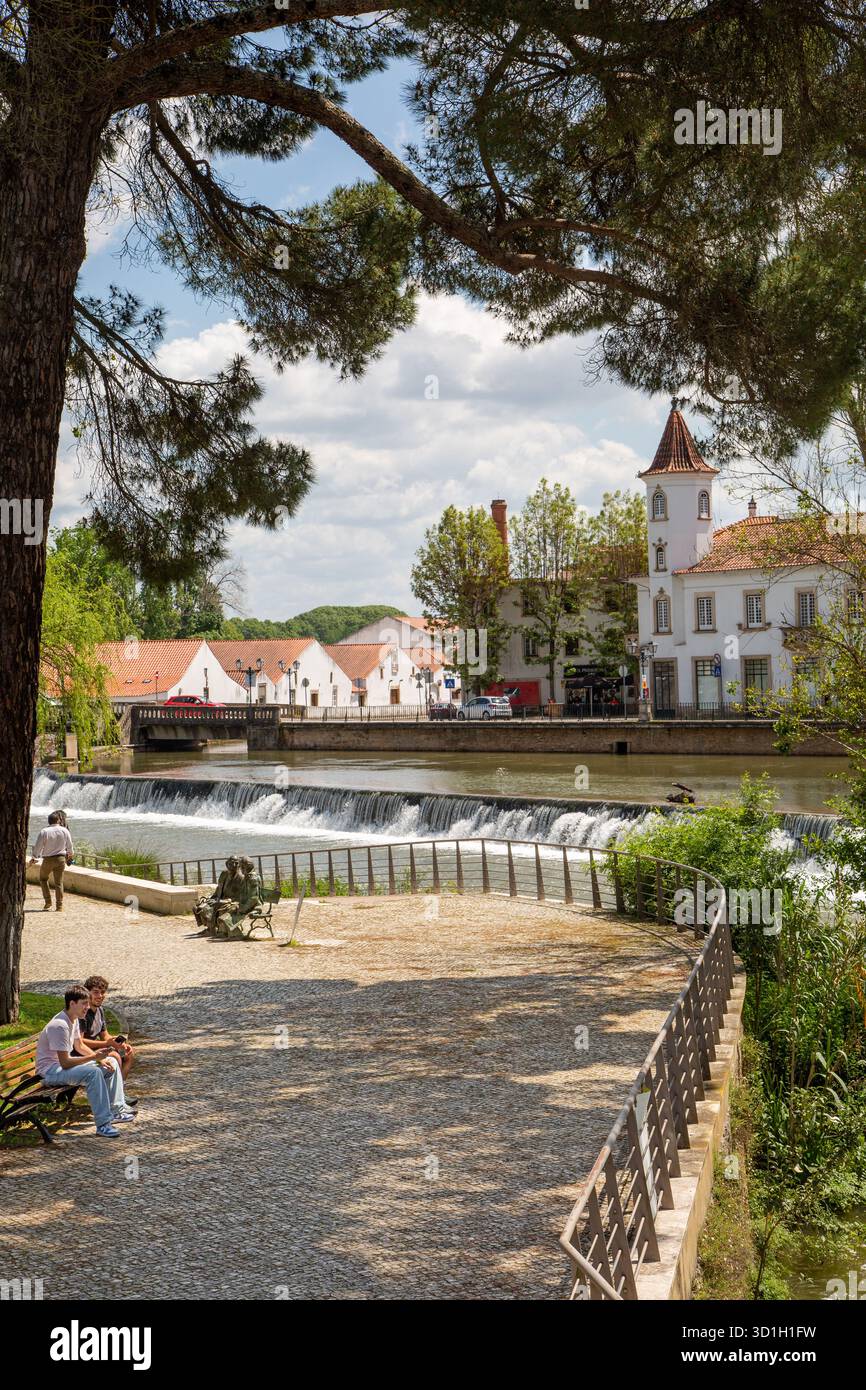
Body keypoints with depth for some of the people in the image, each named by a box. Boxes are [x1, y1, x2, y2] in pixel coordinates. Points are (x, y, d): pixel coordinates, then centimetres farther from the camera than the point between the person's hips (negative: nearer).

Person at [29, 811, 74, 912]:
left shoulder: (44, 832, -12)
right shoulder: (64, 831, -5)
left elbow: (38, 846, -7)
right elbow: (70, 846, 5)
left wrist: (33, 858, 11)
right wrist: (70, 854, 27)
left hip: (48, 859, -2)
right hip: (61, 858, 2)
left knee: (43, 879, 19)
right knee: (59, 882, 7)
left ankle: (47, 902, 13)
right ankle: (59, 906, 6)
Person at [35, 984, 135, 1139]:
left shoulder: (74, 1019, 4)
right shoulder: (59, 1026, -27)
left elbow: (80, 1046, 15)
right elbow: (65, 1063, -27)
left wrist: (100, 1058, 0)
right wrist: (94, 1057, -29)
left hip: (64, 1063, 10)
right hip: (51, 1070, -10)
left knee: (111, 1063, 6)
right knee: (93, 1072, -33)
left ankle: (116, 1110, 10)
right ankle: (103, 1124, -31)